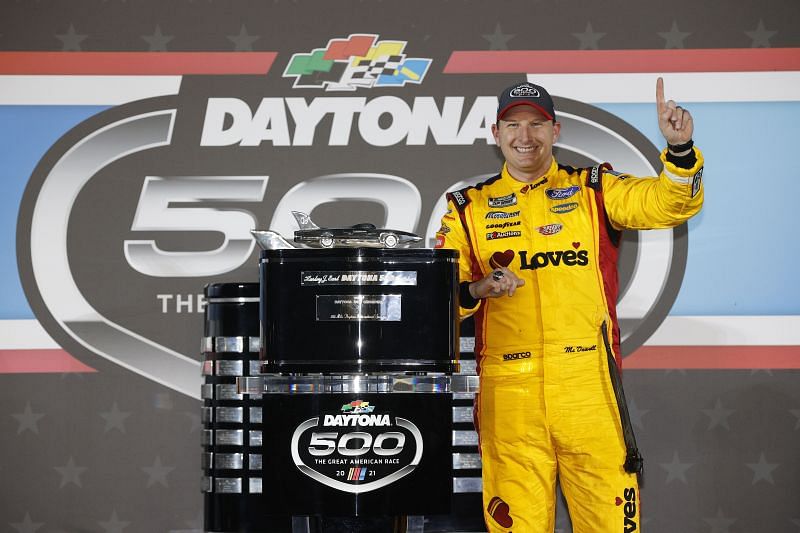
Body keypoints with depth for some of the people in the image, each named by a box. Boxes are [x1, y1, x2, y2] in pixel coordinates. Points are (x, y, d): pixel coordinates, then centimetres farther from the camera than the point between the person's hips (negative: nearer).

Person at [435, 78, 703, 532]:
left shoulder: (594, 191, 11)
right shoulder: (470, 209, 12)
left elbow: (669, 202, -2)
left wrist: (680, 149, -20)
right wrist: (477, 290, -15)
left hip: (588, 384, 0)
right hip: (508, 391, 1)